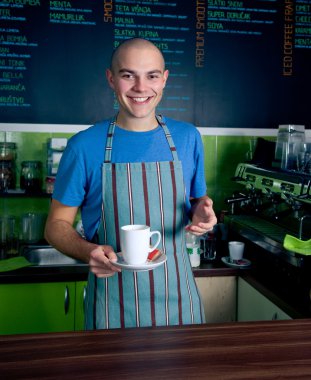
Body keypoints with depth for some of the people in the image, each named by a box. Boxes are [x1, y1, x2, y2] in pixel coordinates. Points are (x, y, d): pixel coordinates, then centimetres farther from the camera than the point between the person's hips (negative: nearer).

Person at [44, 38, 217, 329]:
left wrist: (202, 213, -10)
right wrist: (89, 251, -21)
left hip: (176, 294, 3)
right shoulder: (84, 146, -7)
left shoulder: (187, 138, 2)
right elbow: (57, 225, -1)